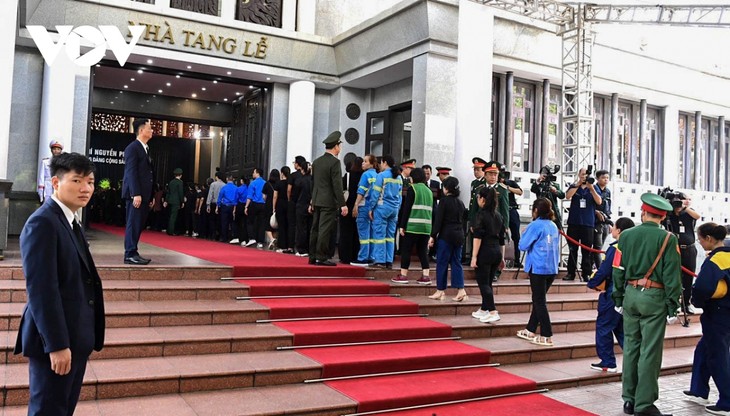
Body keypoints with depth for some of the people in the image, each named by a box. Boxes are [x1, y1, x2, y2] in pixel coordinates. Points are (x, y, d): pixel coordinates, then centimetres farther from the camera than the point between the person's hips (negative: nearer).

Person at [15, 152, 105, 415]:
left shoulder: (71, 223, 14)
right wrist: (56, 344, -23)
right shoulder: (43, 222, -15)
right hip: (56, 341, -9)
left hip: (75, 338, 9)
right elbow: (41, 289, -22)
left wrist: (81, 339, 15)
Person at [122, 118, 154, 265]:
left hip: (144, 194, 8)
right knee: (134, 224, -7)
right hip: (136, 194, -8)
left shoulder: (146, 149, 20)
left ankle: (133, 253, 12)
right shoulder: (133, 147, -7)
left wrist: (151, 196, 14)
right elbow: (131, 172, -15)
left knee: (139, 225, 8)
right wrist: (136, 194, -21)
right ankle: (130, 254, -5)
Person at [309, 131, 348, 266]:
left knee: (315, 229, 11)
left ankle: (313, 257, 16)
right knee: (325, 230, -5)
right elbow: (337, 185, -17)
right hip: (329, 202, -8)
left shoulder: (316, 162, 11)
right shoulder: (335, 162, -12)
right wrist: (343, 204, -15)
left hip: (317, 201, 8)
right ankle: (321, 257, -4)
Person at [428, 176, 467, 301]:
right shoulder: (460, 203, 10)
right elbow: (462, 220, 15)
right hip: (459, 235, 6)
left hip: (446, 235, -6)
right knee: (456, 262, 9)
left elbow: (438, 220, -12)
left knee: (442, 263, 2)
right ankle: (461, 290, 3)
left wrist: (433, 236, -10)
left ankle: (440, 291, 7)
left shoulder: (444, 200, -9)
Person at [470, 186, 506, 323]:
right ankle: (484, 310, 26)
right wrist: (501, 257, 23)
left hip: (484, 252, -7)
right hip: (496, 252, 7)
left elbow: (478, 237, -15)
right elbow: (501, 238, 16)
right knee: (488, 282, 16)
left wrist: (474, 257, -16)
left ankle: (493, 312, -12)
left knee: (483, 283, -2)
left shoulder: (481, 215, -9)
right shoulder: (498, 216, 12)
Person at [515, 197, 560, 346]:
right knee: (538, 300, 16)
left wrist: (524, 233, 7)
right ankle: (531, 330, 24)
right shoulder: (553, 226, 10)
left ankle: (547, 336, 0)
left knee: (539, 301, 0)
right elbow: (557, 247, 17)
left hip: (538, 268, -7)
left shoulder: (535, 225, -11)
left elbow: (523, 246, -8)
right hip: (552, 268, 7)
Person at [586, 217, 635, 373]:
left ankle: (608, 363, 6)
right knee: (622, 328, 17)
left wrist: (592, 284, -2)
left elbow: (603, 271, -18)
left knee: (603, 327, 3)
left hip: (612, 294, -8)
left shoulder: (614, 249, -17)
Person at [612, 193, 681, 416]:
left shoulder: (626, 235, 3)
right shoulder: (667, 239, -8)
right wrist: (673, 307, -4)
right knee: (650, 352, 1)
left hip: (631, 295, 4)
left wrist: (618, 299, 16)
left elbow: (618, 270, 7)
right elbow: (671, 276, -9)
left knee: (631, 347, 12)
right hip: (654, 298, -4)